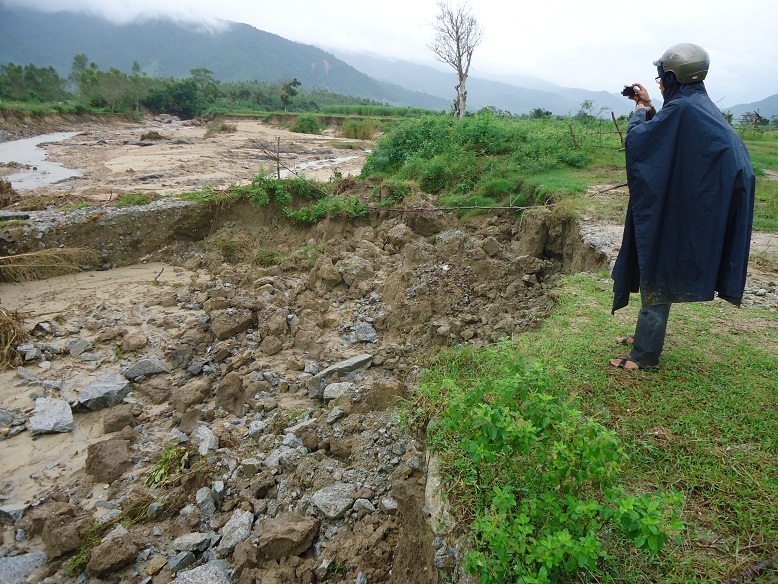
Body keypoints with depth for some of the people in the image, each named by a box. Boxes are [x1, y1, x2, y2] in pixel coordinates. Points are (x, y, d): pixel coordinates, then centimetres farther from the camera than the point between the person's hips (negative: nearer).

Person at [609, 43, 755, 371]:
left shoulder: (681, 108, -18)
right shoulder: (699, 105, 11)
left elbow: (637, 140, -17)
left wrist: (640, 110, 1)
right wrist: (648, 107, 17)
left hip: (671, 211, -10)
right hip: (689, 206, 10)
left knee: (657, 281, -3)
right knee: (659, 276, 18)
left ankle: (645, 356, 6)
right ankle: (646, 336, 31)